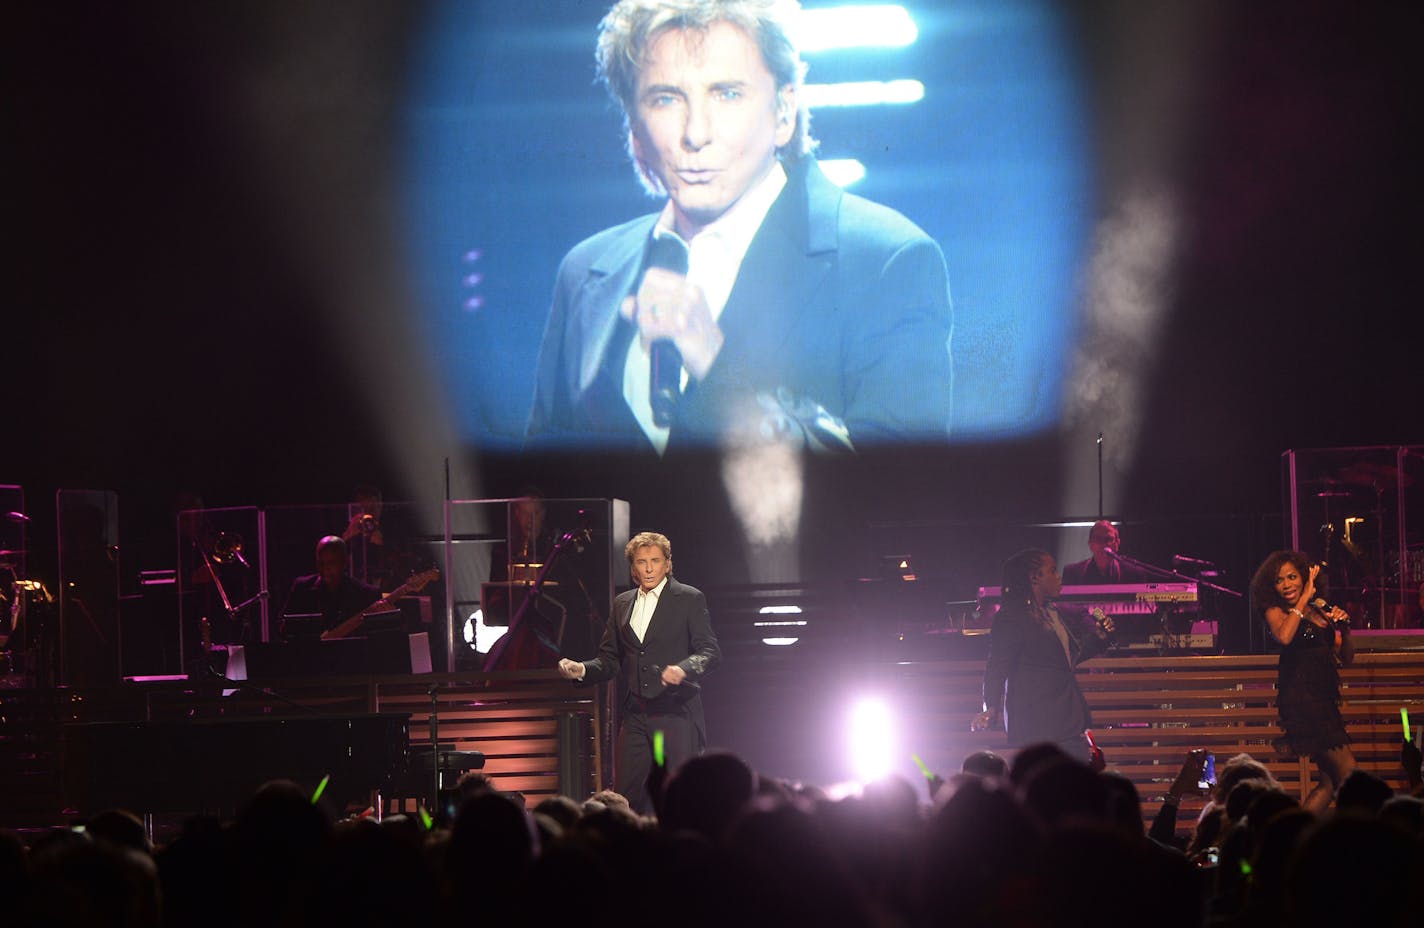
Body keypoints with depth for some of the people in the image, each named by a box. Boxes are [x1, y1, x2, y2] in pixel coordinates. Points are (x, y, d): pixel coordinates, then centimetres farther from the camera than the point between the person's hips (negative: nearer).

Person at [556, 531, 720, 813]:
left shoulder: (689, 599, 3)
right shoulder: (622, 604, 17)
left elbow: (710, 651, -4)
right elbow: (610, 660, 19)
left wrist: (684, 669, -24)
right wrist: (582, 670, -2)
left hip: (676, 715, -4)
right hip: (635, 716, 4)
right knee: (625, 797, -3)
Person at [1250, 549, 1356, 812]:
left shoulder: (1320, 610, 14)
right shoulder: (1275, 611, -1)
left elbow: (1346, 657, 15)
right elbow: (1284, 636, -26)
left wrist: (1343, 629, -5)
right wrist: (1305, 597, -17)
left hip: (1324, 699, 7)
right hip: (1301, 696, -7)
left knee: (1330, 781, 7)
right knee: (1348, 773, -10)